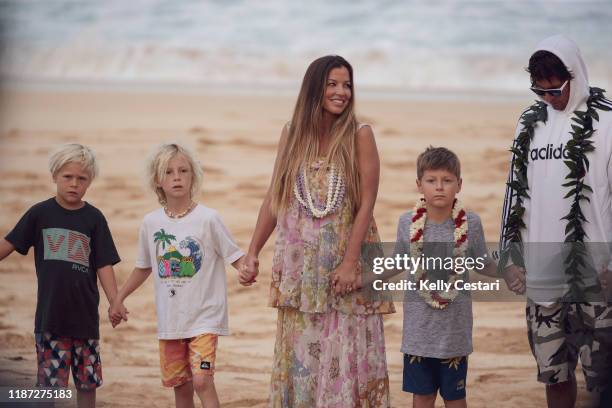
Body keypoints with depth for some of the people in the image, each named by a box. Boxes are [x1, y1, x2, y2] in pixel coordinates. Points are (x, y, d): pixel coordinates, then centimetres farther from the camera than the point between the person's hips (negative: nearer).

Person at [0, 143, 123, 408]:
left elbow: (104, 265, 0)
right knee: (50, 384, -1)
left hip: (85, 317, 1)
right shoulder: (39, 214, -1)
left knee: (87, 382, 8)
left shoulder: (94, 218, 0)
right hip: (50, 316, -1)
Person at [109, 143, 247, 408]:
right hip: (170, 319, 4)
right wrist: (119, 299, 18)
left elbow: (236, 257, -9)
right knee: (180, 385, 11)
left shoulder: (207, 219, -9)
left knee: (202, 381, -17)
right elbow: (143, 267, 17)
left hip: (205, 317, -4)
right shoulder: (151, 223, 3)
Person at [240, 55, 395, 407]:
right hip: (301, 266, 3)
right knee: (301, 353, 6)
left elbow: (366, 204, -9)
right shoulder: (293, 134, 4)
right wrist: (253, 252, 7)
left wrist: (350, 262, -15)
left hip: (345, 260, -3)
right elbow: (274, 199, 10)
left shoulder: (359, 136, -6)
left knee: (345, 354, -2)